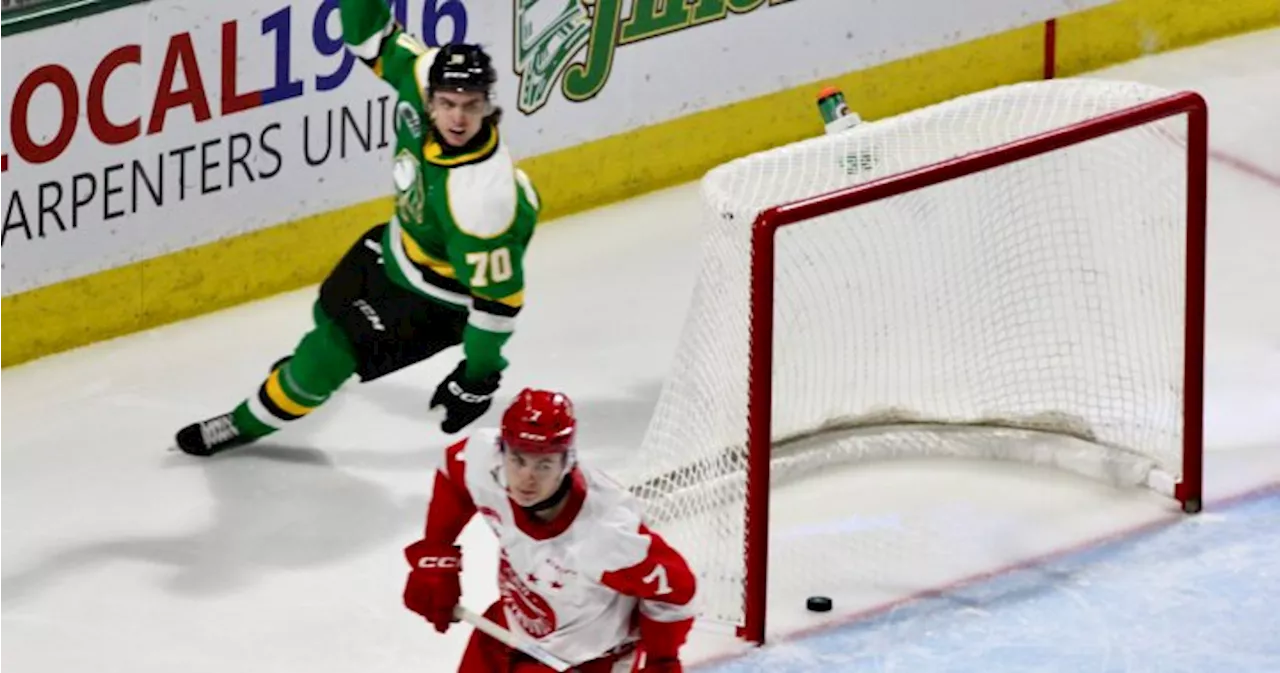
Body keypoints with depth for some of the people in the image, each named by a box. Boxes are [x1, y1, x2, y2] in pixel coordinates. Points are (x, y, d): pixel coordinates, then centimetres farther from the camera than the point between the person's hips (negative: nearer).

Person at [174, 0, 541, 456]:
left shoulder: (483, 196, -41)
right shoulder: (424, 76, -26)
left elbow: (498, 294, -31)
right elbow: (374, 41, -10)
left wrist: (479, 378, -23)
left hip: (437, 297, -8)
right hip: (400, 245, 8)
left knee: (332, 352, -2)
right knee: (331, 311, 31)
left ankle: (249, 424, 24)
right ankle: (315, 364, 66)